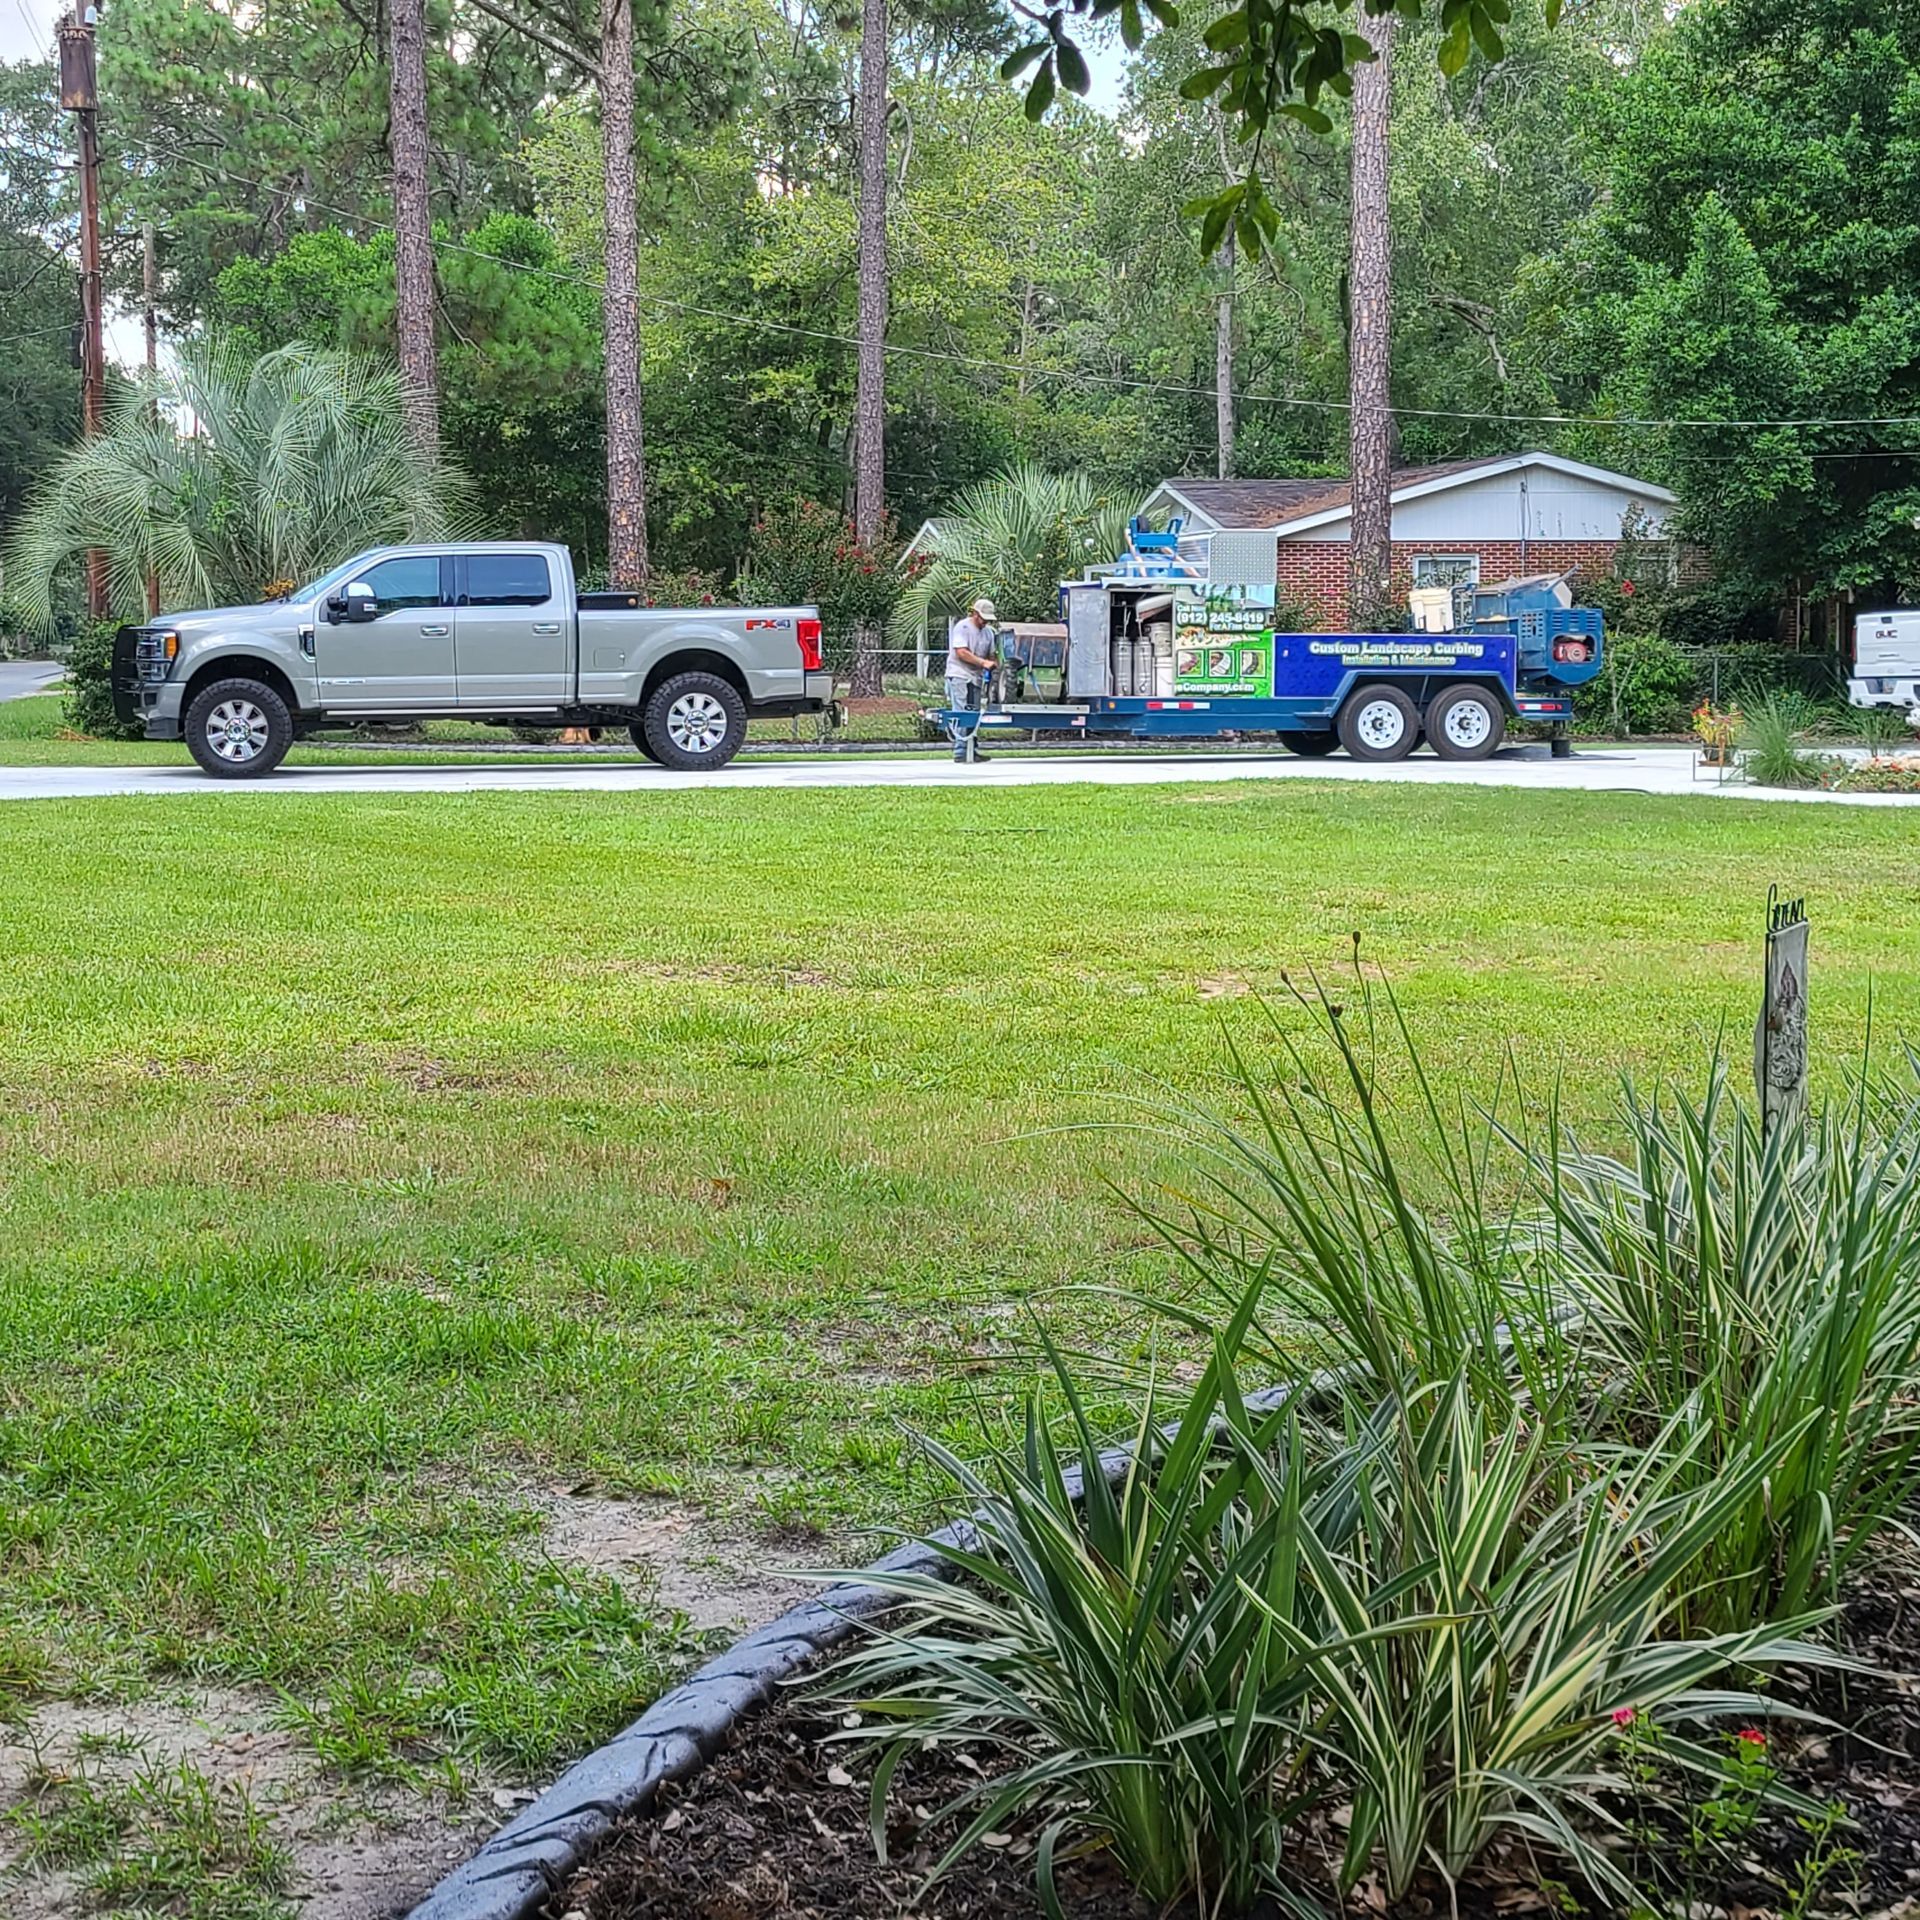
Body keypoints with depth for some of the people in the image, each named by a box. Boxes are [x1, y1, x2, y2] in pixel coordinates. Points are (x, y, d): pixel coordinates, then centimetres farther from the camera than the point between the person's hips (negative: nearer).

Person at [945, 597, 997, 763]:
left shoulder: (988, 632, 14)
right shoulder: (962, 627, -7)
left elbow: (990, 655, 19)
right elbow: (961, 652, -16)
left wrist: (992, 666, -3)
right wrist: (983, 662, -20)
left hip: (976, 677, 7)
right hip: (959, 675, -7)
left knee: (973, 715, 6)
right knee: (962, 714, -11)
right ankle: (960, 751, -13)